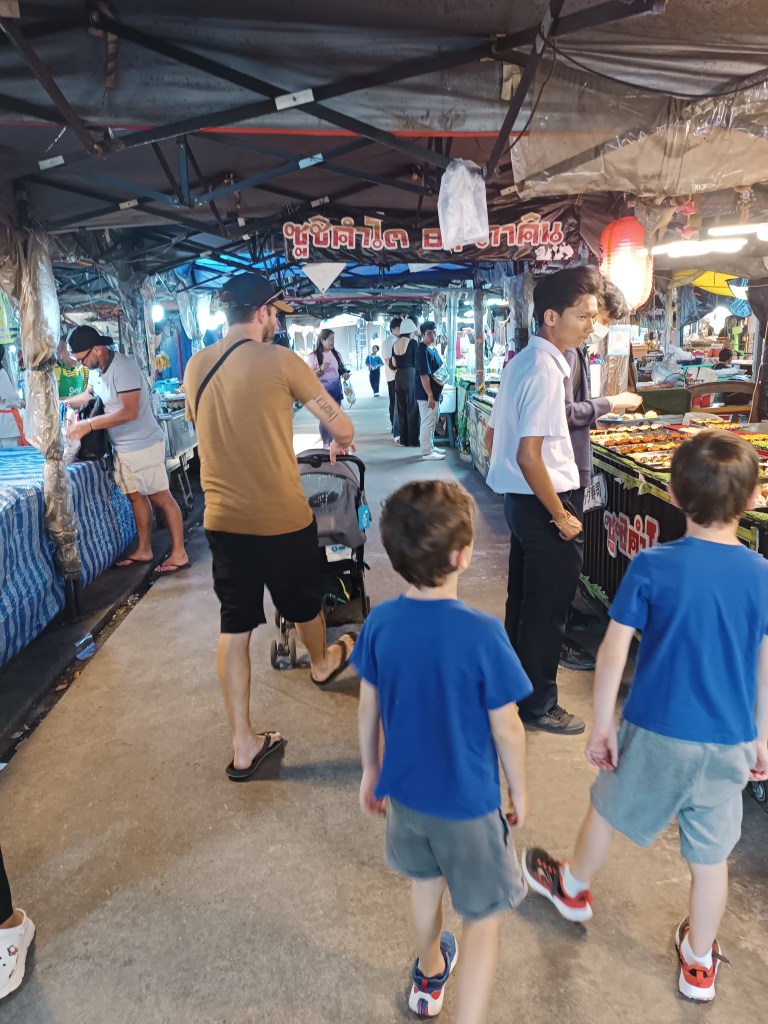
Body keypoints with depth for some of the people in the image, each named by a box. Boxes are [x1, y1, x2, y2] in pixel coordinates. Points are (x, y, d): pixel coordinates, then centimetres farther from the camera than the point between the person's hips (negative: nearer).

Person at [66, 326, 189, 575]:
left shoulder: (122, 368, -21)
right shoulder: (96, 370, 7)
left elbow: (129, 412, -29)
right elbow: (88, 396, 28)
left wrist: (88, 425, -25)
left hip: (143, 445, -9)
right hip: (122, 448, 9)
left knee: (161, 498, -2)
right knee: (136, 497, 14)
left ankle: (179, 554, 5)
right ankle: (144, 550, 24)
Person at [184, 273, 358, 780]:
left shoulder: (196, 366, 4)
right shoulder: (280, 361, -11)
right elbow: (343, 427, -7)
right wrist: (338, 443, 17)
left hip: (223, 519, 4)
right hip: (283, 517, -4)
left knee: (235, 628, 10)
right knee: (305, 604, 23)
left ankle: (244, 745, 17)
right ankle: (322, 662, 52)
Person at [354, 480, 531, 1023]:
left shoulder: (380, 623, -15)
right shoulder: (482, 633, -28)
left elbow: (369, 709, -3)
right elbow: (506, 730, -17)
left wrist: (371, 770, 13)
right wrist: (519, 791, 1)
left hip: (406, 790, 5)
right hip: (468, 801, -5)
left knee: (426, 880, 31)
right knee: (483, 918, 16)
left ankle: (429, 976, 56)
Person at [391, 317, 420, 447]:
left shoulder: (395, 344, 8)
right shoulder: (412, 342, -8)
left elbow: (394, 364, 11)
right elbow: (417, 362, -7)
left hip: (398, 376, 6)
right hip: (410, 376, -6)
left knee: (401, 409, 11)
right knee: (412, 409, 0)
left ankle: (404, 439, 15)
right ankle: (413, 440, 3)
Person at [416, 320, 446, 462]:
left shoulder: (433, 348, 12)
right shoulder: (422, 350, -18)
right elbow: (424, 375, -23)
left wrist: (437, 393, 17)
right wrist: (430, 395, -24)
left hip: (434, 391, 10)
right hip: (426, 394, -10)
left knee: (432, 421, 17)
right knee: (427, 422, -3)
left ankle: (430, 447, 28)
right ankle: (427, 452, 3)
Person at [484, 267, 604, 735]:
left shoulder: (522, 361, 9)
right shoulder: (546, 370, -20)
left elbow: (493, 437, 15)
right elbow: (529, 456, -25)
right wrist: (561, 516, -17)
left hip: (521, 500, 10)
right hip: (544, 503, -10)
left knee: (524, 599, 21)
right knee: (547, 609, 5)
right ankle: (539, 704, 22)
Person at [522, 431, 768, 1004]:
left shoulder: (652, 567, -17)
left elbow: (613, 653, -16)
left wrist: (602, 724, -4)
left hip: (658, 731, -2)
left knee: (610, 807, 23)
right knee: (711, 854, 19)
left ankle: (574, 887, 48)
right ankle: (699, 964, 40)